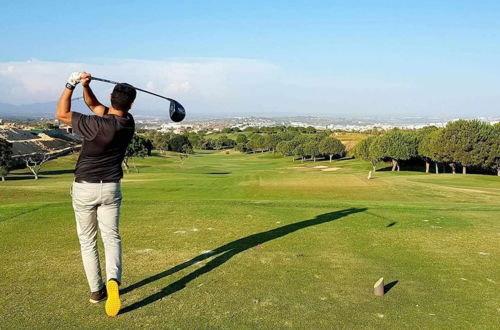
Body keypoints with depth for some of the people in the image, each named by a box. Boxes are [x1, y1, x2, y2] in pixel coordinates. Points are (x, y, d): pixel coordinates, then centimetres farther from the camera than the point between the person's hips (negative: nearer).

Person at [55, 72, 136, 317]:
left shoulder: (98, 125, -22)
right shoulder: (128, 123, -3)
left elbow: (61, 114, -9)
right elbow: (94, 105, 9)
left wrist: (71, 85, -6)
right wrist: (86, 86, -6)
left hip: (84, 188, -3)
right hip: (111, 188, 3)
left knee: (87, 240, 13)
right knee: (112, 238, 10)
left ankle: (96, 290, 18)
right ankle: (113, 280, -16)